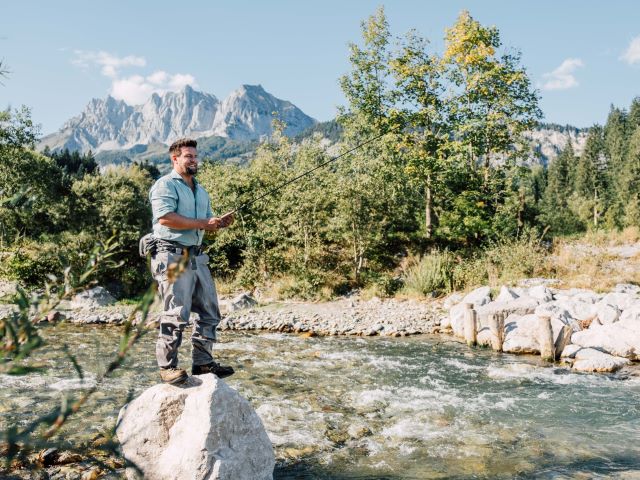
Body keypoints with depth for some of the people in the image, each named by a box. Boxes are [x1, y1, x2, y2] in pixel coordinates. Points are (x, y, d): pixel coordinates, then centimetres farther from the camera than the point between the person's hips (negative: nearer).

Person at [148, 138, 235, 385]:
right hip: (172, 256, -9)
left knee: (210, 312, 9)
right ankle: (167, 366, 0)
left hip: (197, 257, 9)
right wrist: (202, 223, -18)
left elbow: (207, 223, 25)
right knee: (176, 314, -10)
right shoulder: (165, 185, -5)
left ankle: (202, 362, 18)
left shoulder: (201, 190, 22)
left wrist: (219, 223, 1)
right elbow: (165, 217, -20)